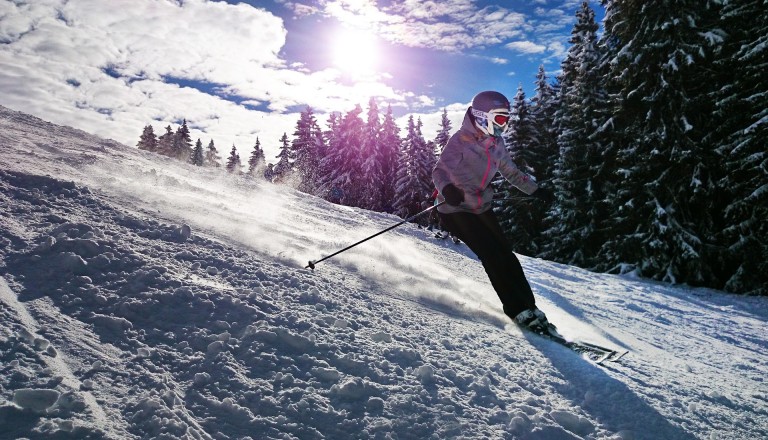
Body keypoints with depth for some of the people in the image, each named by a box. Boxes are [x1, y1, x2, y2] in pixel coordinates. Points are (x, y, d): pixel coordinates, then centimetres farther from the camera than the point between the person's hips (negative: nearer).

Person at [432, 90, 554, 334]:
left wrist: (536, 190, 19)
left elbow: (511, 172, 21)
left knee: (506, 255, -1)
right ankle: (518, 310, -9)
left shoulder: (496, 144, 7)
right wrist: (446, 188, -45)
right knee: (492, 256, -15)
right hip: (456, 209, -7)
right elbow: (440, 170, -23)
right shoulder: (460, 140, -15)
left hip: (482, 208, 7)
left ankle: (529, 306, 7)